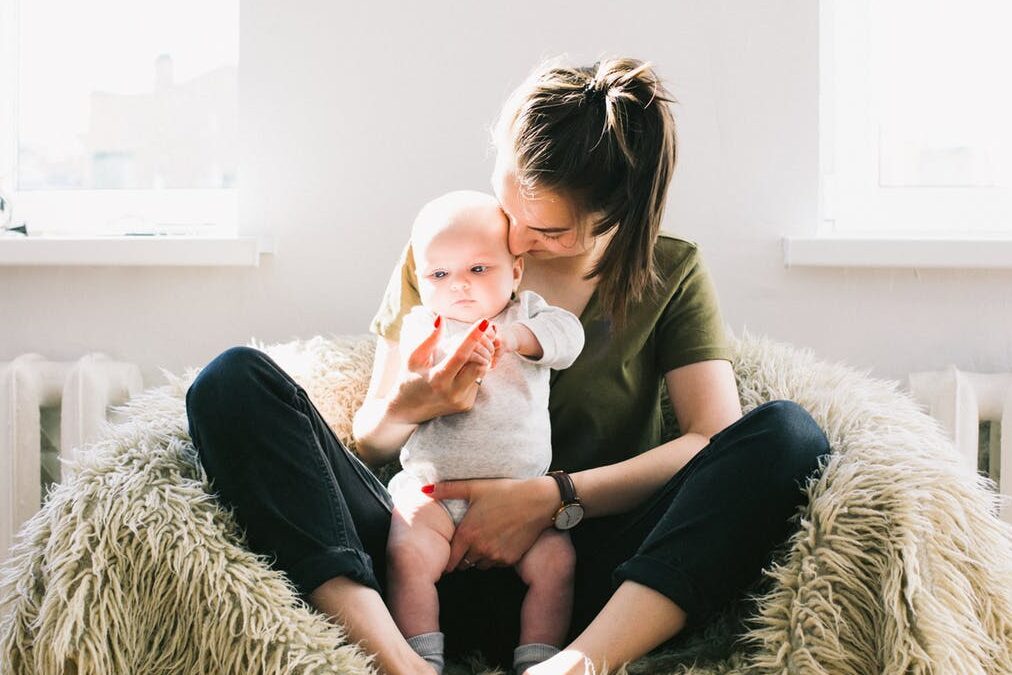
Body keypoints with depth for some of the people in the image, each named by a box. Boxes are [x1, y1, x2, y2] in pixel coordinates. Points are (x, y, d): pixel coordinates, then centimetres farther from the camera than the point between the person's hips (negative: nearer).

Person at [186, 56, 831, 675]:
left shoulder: (672, 272, 8)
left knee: (789, 432, -23)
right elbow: (371, 440, 12)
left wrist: (553, 497, -15)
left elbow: (715, 437, -5)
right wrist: (407, 408, -13)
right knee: (235, 382, -16)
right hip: (436, 567, 1)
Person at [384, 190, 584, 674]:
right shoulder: (422, 326, 7)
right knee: (408, 554, -24)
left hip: (521, 493, 1)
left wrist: (514, 336, -27)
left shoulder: (525, 313, 11)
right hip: (432, 489, -1)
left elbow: (567, 335, -9)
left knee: (555, 560, -18)